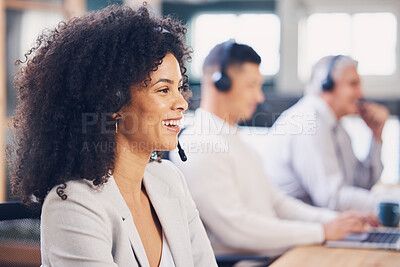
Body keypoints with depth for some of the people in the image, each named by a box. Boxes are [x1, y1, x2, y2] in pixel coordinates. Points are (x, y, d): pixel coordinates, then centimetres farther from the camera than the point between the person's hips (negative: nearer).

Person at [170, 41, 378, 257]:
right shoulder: (198, 147, -14)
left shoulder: (233, 139, 19)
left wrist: (333, 219, 6)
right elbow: (236, 227, -20)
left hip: (276, 254, 9)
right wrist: (322, 232, -15)